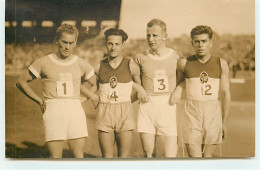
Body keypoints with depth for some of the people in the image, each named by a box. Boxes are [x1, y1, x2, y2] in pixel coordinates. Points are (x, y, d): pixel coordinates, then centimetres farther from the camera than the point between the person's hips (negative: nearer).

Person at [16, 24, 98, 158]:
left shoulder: (81, 64, 9)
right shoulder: (43, 62, 3)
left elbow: (94, 84, 24)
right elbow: (21, 82, 11)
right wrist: (40, 101, 6)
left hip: (75, 111, 2)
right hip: (53, 111, -2)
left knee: (79, 156, -1)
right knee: (55, 157, -4)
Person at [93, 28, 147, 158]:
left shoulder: (131, 66, 1)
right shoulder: (99, 67, 5)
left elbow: (140, 85, 17)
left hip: (125, 113, -1)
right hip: (104, 114, 1)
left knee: (124, 156, -1)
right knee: (107, 157, 3)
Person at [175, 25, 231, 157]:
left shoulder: (221, 64, 4)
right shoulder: (184, 63, 3)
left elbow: (225, 94, 6)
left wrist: (224, 122, 6)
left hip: (213, 113, 1)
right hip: (192, 113, -1)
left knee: (208, 156, 8)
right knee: (194, 157, -7)